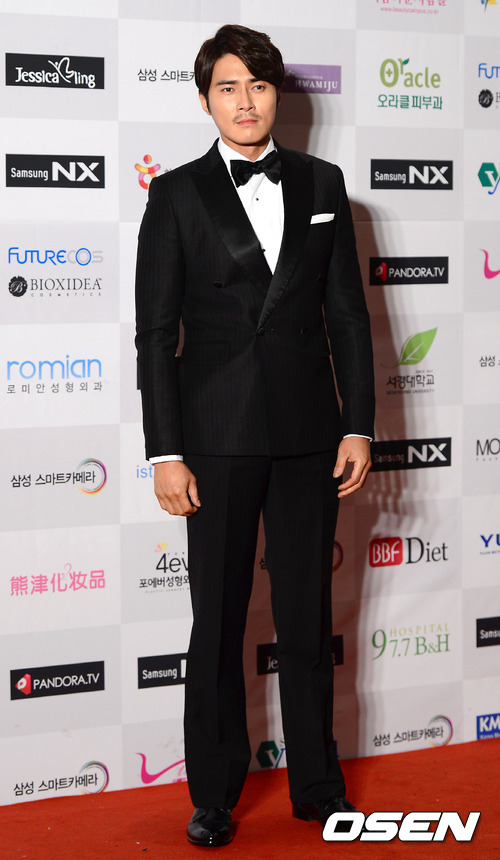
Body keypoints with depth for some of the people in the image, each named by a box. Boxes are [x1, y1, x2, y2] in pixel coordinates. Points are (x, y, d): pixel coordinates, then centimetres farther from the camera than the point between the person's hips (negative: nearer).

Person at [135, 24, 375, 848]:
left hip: (307, 432, 2)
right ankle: (214, 795, 18)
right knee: (218, 619, 6)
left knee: (308, 615, 10)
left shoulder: (321, 184, 8)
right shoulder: (176, 194, 0)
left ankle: (317, 785, 23)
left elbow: (348, 312, 8)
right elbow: (156, 331, -2)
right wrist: (165, 452, -7)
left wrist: (358, 426, 2)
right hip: (218, 434, -2)